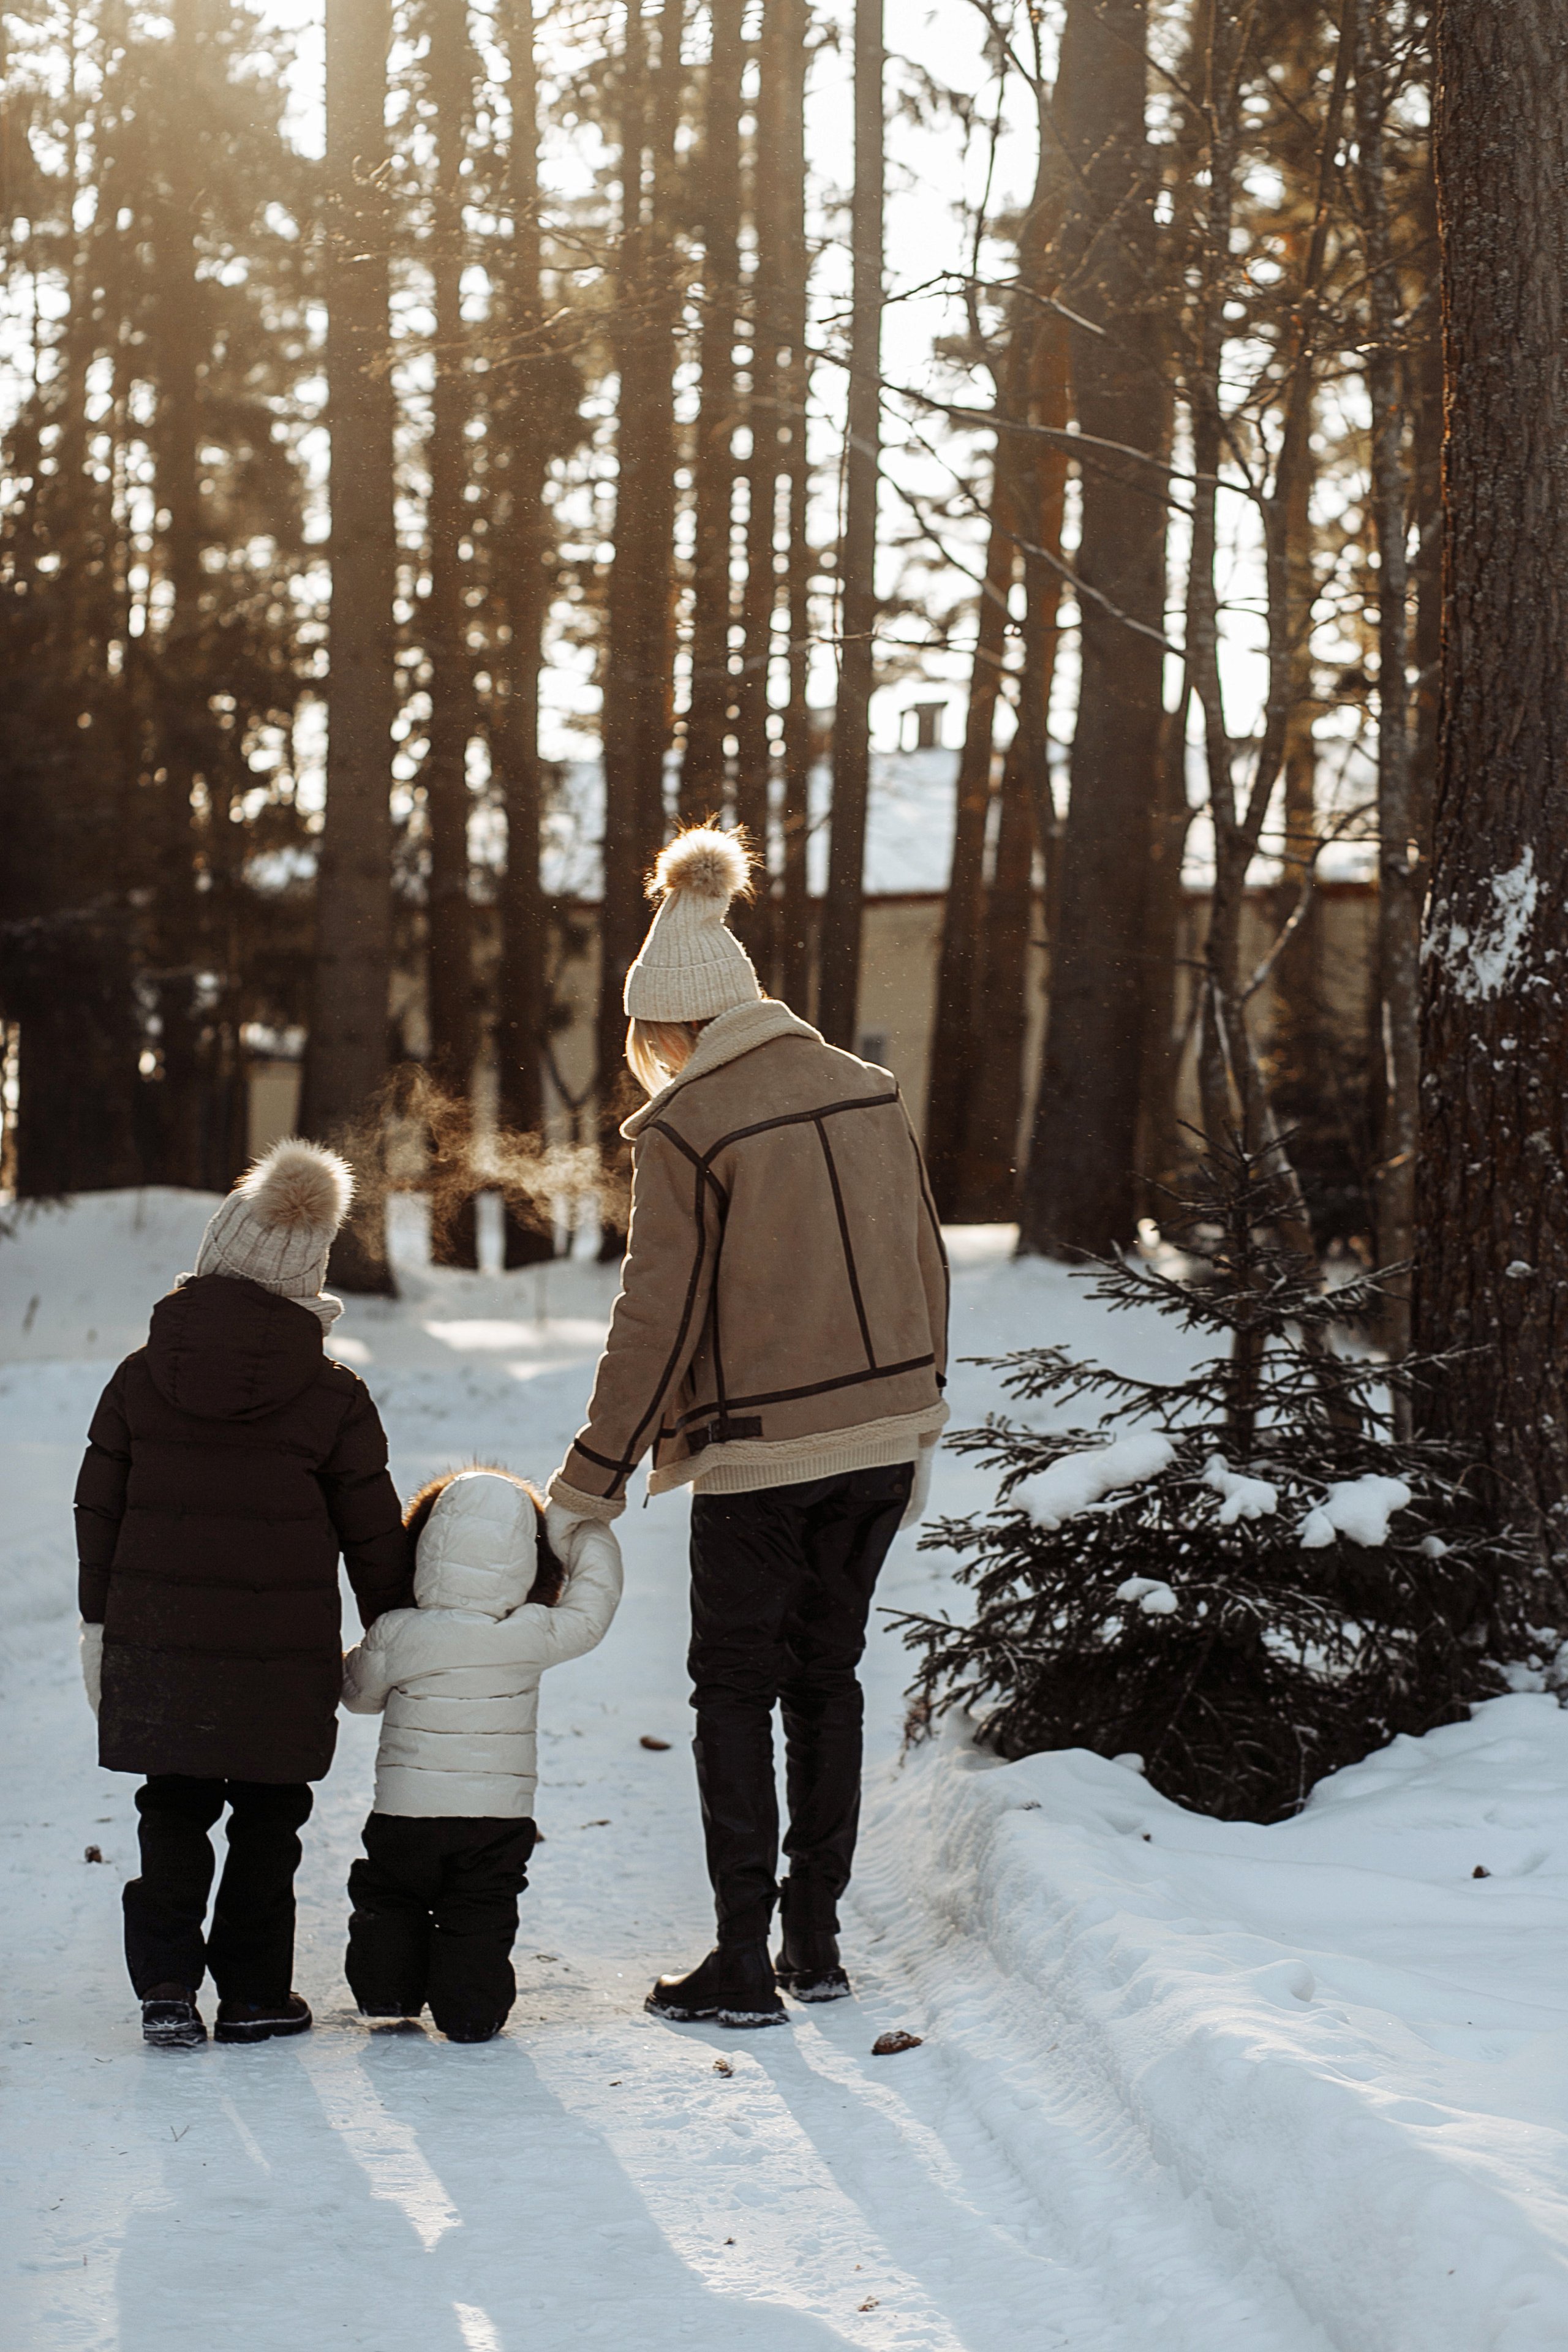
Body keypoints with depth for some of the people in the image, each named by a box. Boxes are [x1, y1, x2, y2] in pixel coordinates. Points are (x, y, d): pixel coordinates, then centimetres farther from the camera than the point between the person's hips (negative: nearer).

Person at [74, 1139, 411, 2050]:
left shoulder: (140, 1378, 2)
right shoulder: (333, 1397, -4)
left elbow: (99, 1509, 6)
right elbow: (373, 1535, 1)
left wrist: (100, 1624, 14)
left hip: (154, 1641, 2)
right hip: (281, 1653, -2)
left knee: (173, 1812, 13)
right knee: (268, 1817, 12)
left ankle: (167, 1984, 2)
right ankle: (254, 1994, 15)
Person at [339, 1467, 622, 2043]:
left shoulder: (396, 1635, -12)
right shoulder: (533, 1635, -10)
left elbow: (359, 1692, 6)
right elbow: (591, 1612, 8)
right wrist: (592, 1537, 22)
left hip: (405, 1808, 0)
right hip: (500, 1814, 0)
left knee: (387, 1900, 22)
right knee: (479, 1916, 11)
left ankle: (387, 1991, 27)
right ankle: (472, 2010, 4)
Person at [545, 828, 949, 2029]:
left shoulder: (686, 1126, -12)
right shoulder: (868, 1092, 5)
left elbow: (657, 1320, -13)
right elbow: (924, 1266, 10)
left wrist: (589, 1483, -6)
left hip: (760, 1454, -5)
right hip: (879, 1434, 5)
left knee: (736, 1690, 6)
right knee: (826, 1672, 16)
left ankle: (745, 1964, 5)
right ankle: (816, 1939, 19)